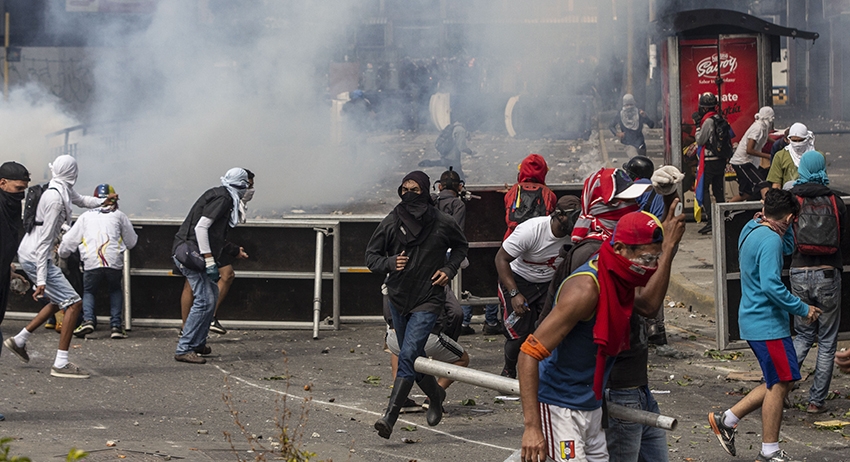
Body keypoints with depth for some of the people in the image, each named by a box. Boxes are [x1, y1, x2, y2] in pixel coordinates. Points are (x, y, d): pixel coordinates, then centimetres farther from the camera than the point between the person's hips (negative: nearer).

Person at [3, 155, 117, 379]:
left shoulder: (64, 190, 6)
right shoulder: (55, 198, -21)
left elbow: (80, 199, 32)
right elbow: (44, 240, -23)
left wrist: (102, 201, 14)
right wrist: (41, 280, -24)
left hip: (27, 253, 10)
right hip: (35, 257, -10)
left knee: (59, 301, 24)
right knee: (74, 303, -11)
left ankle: (19, 340, 30)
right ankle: (61, 364, -12)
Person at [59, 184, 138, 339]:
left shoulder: (86, 216, 17)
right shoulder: (119, 216, 16)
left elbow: (69, 240, 19)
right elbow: (132, 242, 23)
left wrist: (61, 254, 38)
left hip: (91, 263, 0)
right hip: (114, 262, 0)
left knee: (88, 291, 20)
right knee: (115, 290, 23)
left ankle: (88, 319, -6)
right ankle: (116, 324, 8)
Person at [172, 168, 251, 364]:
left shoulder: (221, 196, 18)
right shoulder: (222, 198, -12)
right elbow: (201, 227, -22)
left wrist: (234, 251, 39)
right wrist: (209, 261, -22)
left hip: (192, 253, 11)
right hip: (192, 253, -11)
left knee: (212, 293, 21)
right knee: (205, 300, -12)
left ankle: (198, 343, 27)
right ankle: (184, 350, -12)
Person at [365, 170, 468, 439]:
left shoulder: (443, 223, -7)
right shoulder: (392, 222, -5)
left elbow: (461, 246, 14)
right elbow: (371, 255, 2)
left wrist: (450, 269, -3)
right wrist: (389, 263, -19)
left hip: (428, 301, -4)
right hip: (398, 298, 4)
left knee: (408, 356, -17)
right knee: (415, 357, 17)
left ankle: (390, 417, -21)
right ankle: (436, 396, 44)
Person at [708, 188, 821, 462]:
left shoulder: (751, 232, 12)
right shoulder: (770, 240, -19)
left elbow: (788, 247, 27)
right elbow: (771, 285, -28)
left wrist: (774, 223, 12)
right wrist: (802, 309, -19)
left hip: (754, 320, 10)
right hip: (768, 323, -10)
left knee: (779, 382, 16)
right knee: (780, 384, -2)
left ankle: (727, 420, 18)